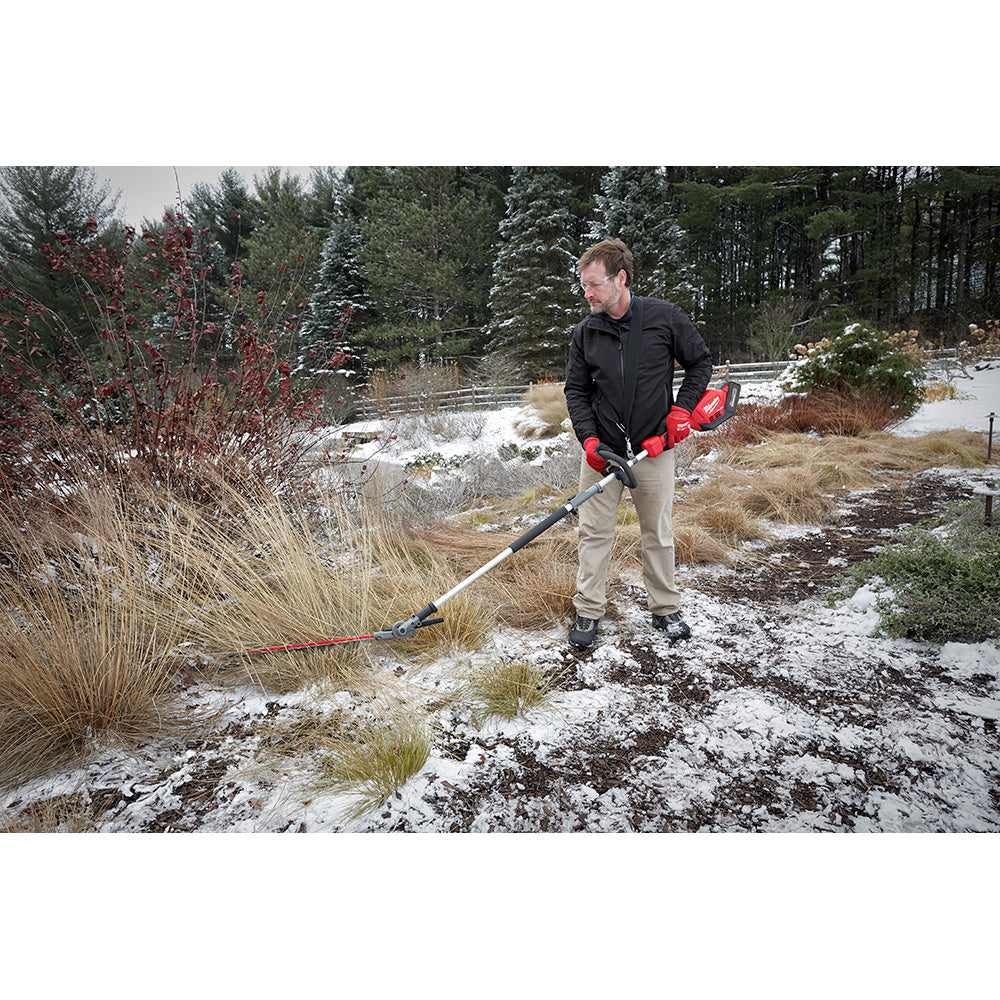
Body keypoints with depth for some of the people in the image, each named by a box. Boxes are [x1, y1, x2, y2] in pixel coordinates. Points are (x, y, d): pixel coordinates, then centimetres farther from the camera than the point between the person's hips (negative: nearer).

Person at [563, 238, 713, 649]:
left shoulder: (665, 317, -4)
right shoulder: (585, 332, 1)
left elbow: (700, 361, 7)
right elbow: (576, 391, 6)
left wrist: (681, 408, -5)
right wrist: (589, 439, -7)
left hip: (654, 448, -1)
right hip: (602, 449, 1)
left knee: (658, 533, 10)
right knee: (594, 531, 3)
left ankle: (666, 609, 27)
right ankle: (588, 612, 17)